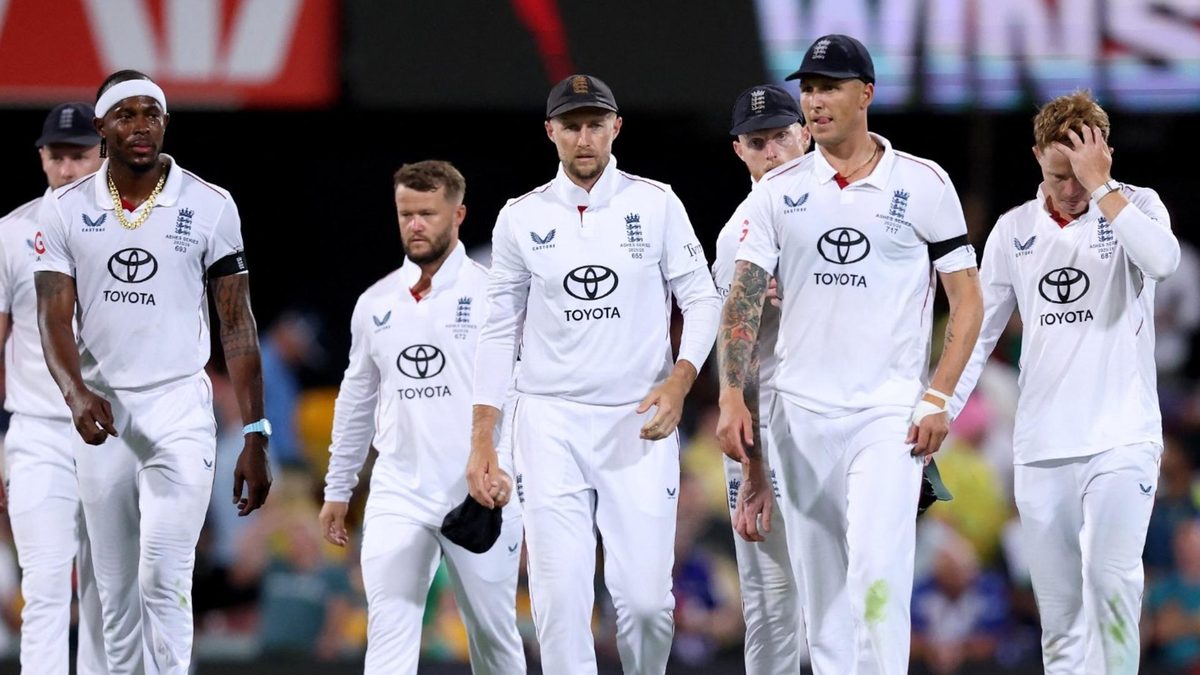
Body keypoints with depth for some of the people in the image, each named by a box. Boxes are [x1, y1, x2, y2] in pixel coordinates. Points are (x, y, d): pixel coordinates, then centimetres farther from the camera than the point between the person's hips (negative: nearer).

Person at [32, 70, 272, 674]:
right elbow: (54, 318, -3)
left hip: (179, 412, -3)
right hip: (102, 415, 3)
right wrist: (76, 393, -24)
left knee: (163, 581, -14)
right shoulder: (67, 210, 3)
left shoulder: (209, 207, -1)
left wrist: (255, 440, -4)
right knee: (116, 595, 7)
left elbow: (237, 324, 1)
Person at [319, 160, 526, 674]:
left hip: (479, 496, -3)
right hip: (398, 493, 3)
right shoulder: (375, 303, 11)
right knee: (388, 634, -9)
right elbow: (356, 399, 19)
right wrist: (338, 489, 19)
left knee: (493, 633, 7)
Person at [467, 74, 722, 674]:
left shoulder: (655, 204, 3)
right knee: (559, 597, -6)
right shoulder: (521, 219, 6)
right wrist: (481, 440, 4)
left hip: (639, 422, -1)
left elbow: (701, 299, 5)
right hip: (549, 423, 1)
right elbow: (500, 331, 9)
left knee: (645, 597, -6)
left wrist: (679, 381, -12)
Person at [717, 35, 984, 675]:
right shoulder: (780, 190, 7)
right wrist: (732, 398, -10)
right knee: (818, 587, 6)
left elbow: (966, 299, 3)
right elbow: (744, 298, 3)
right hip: (800, 414, 3)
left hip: (888, 412, -3)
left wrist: (938, 398, -8)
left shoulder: (922, 184, 1)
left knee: (878, 573, -17)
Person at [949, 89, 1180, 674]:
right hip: (1040, 446, 4)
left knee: (1111, 578, -21)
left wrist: (1100, 186, -17)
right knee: (1058, 608, 3)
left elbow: (1162, 260, -22)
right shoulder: (1015, 229, 10)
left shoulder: (1136, 207, 1)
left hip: (1121, 436, -3)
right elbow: (978, 330, 15)